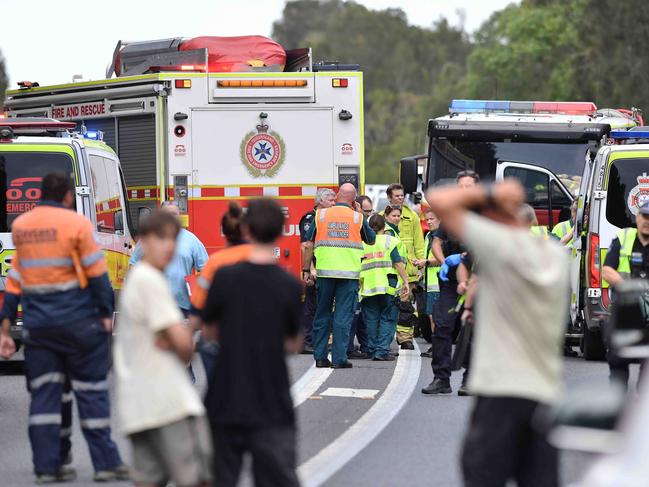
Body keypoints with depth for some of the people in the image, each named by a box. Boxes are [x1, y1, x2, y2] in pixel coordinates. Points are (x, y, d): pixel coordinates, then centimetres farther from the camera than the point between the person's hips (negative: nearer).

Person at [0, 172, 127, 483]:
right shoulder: (76, 224, -8)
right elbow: (97, 274, -9)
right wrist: (106, 314, 0)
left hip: (37, 325, 4)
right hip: (79, 323, -4)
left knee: (44, 393, 7)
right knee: (91, 391, 3)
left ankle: (46, 467, 5)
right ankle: (106, 464, 4)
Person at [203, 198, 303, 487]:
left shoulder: (225, 278, -6)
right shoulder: (290, 286, -7)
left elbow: (208, 326, 4)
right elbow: (293, 343, 1)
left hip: (227, 405, 1)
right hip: (271, 409, -1)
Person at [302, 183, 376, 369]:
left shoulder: (321, 215, 4)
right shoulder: (357, 218, 1)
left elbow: (309, 245, 3)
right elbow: (371, 240, 17)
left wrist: (306, 270, 10)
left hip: (324, 271, 2)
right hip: (349, 273, -2)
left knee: (323, 314, 12)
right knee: (343, 315, 1)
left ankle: (320, 357, 13)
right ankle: (339, 358, -3)